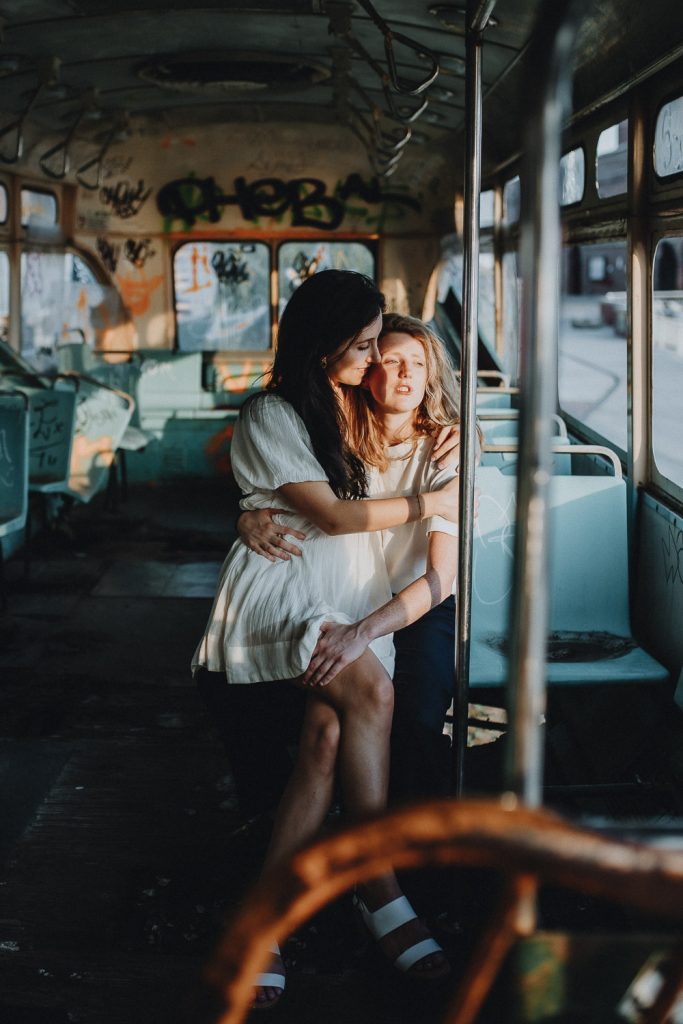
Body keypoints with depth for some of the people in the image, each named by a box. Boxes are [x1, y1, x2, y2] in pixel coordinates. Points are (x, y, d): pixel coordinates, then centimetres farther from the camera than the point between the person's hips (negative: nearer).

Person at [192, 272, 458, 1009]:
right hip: (280, 595, -5)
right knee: (369, 690, -33)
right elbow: (331, 515, -7)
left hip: (353, 602, 5)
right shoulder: (270, 418, -2)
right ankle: (381, 891, -23)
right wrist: (432, 503, 1)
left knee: (329, 731, -28)